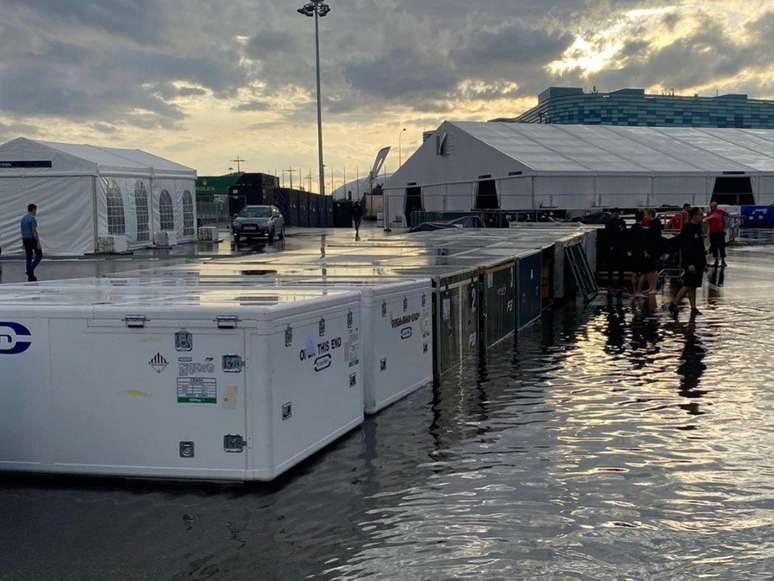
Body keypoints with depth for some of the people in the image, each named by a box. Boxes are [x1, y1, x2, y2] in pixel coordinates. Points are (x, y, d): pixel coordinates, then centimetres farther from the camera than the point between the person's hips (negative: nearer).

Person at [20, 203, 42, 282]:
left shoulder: (23, 218, 12)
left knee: (29, 258, 8)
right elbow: (34, 231, -20)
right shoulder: (33, 218, -13)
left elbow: (22, 231, 15)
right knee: (39, 255, 7)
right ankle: (31, 270, -9)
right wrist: (38, 242, -20)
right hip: (32, 239, -7)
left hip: (25, 239, 8)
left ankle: (30, 276, 7)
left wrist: (24, 243, 20)